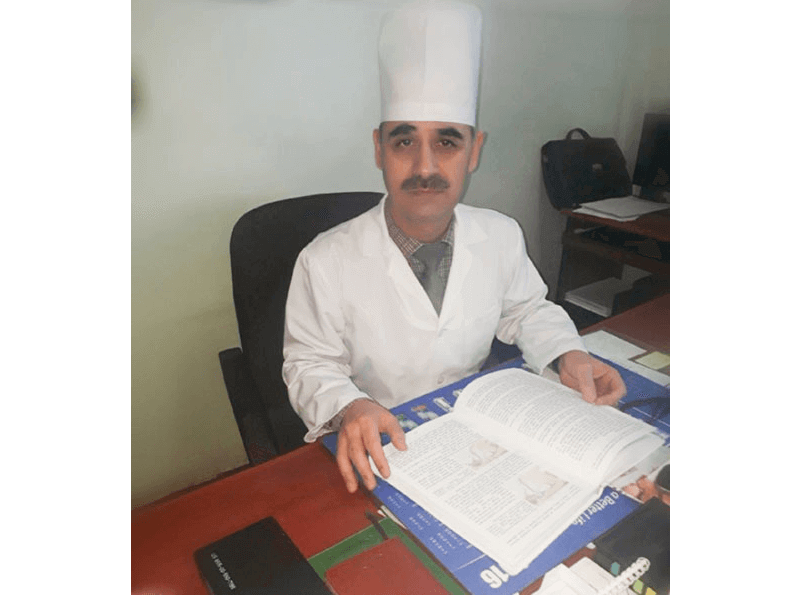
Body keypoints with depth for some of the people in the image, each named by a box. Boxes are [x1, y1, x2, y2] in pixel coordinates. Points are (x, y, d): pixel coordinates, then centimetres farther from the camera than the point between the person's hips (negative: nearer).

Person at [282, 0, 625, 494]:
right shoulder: (325, 263, -19)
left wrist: (567, 355, -8)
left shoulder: (503, 236, -6)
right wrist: (347, 406, -29)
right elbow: (311, 364, -8)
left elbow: (525, 309, 11)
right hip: (374, 452, -3)